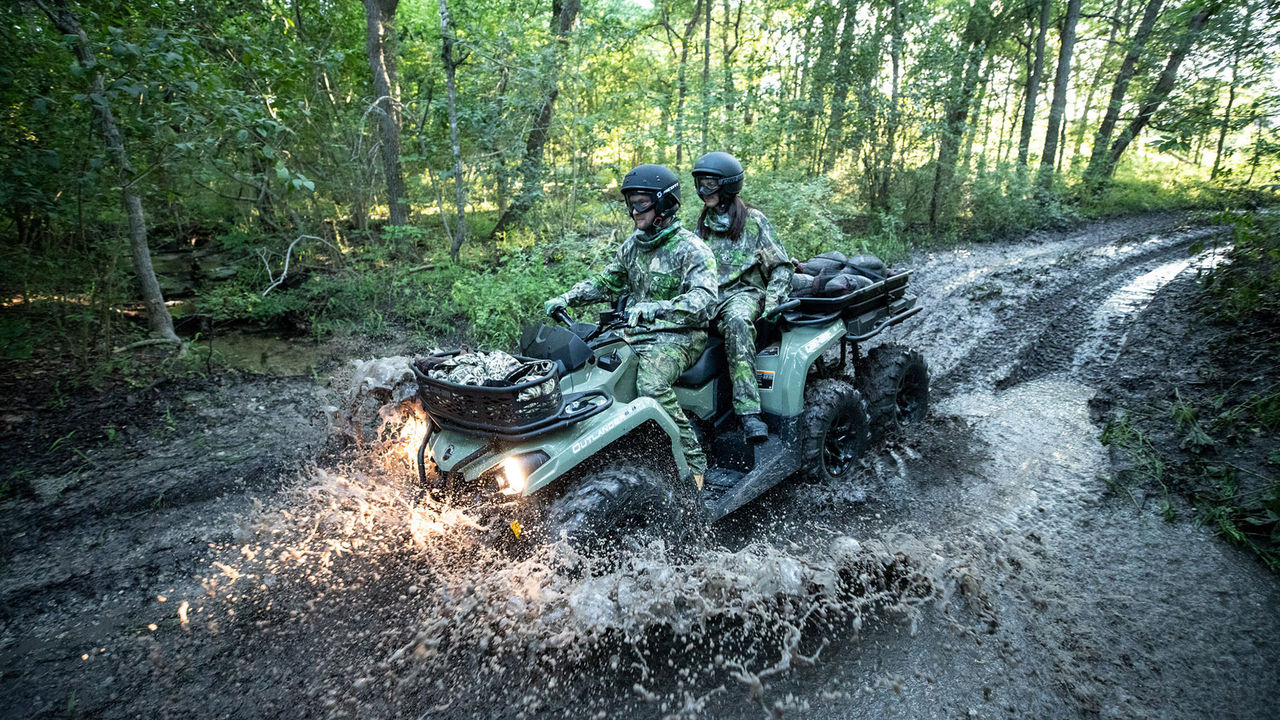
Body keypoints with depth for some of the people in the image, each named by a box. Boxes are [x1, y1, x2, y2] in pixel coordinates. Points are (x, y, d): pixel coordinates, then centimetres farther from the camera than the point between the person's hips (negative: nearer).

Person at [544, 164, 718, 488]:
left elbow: (704, 298, -26)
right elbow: (604, 284, 20)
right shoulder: (633, 245, 14)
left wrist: (656, 308, -42)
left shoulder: (691, 249, -10)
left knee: (651, 385, -35)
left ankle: (693, 460, -18)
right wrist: (566, 298, 3)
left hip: (678, 337, -7)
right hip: (635, 333, 7)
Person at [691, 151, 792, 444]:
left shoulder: (753, 220, 5)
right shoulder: (703, 224, 20)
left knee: (736, 320, -41)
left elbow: (781, 266, 4)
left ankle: (748, 410, -44)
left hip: (744, 291, -5)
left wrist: (770, 305, -10)